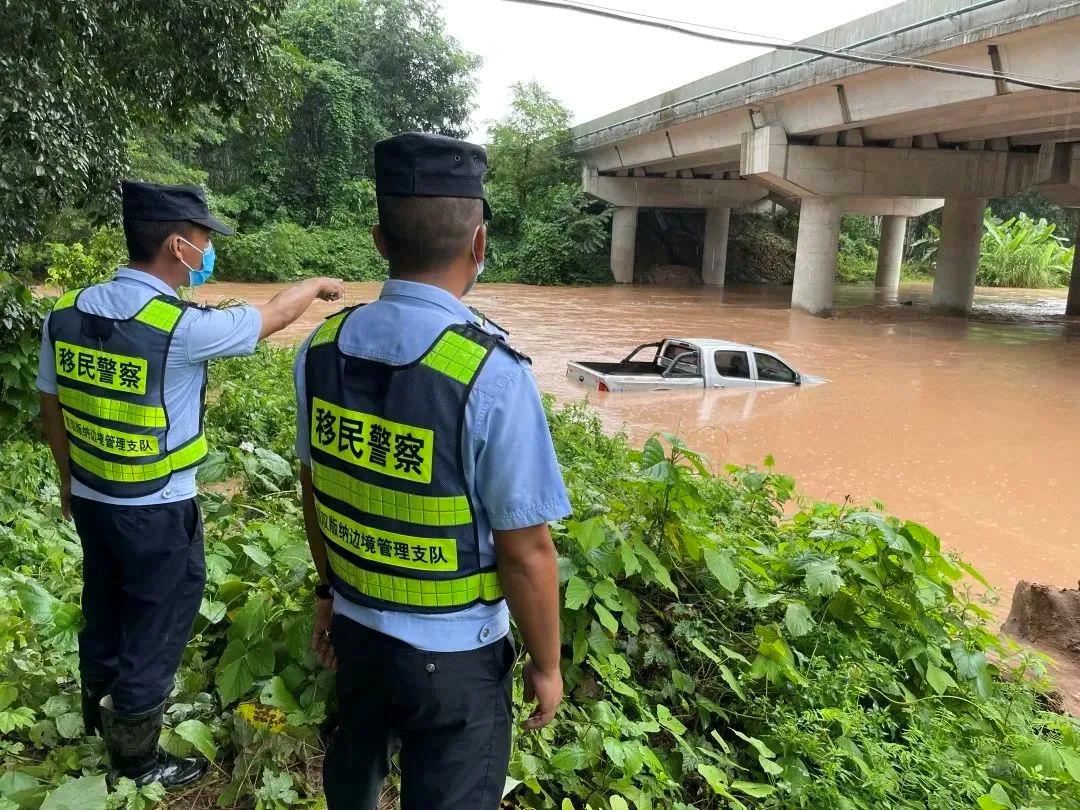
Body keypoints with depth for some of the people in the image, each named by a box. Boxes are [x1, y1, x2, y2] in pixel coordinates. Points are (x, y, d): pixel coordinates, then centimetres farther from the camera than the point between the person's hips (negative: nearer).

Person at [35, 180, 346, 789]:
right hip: (157, 513, -7)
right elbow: (276, 315, -11)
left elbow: (52, 408, 7)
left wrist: (70, 479, 21)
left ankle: (101, 711, 51)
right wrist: (318, 285, 10)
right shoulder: (182, 327, -25)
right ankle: (137, 756, 31)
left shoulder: (66, 313, -4)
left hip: (91, 501, 7)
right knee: (155, 630, 12)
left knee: (104, 611, 27)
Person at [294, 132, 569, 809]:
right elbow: (526, 551, -21)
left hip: (355, 624, 6)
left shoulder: (322, 348, -9)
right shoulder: (492, 373, -28)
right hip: (453, 652, -5)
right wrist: (547, 664, -5)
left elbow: (315, 491, 4)